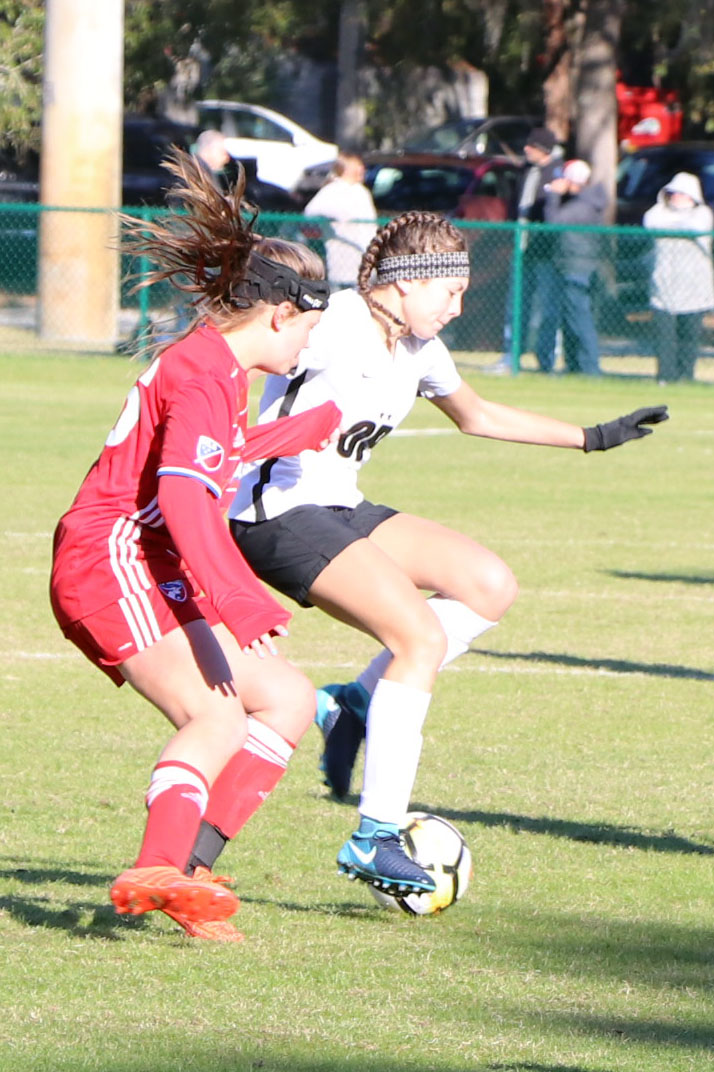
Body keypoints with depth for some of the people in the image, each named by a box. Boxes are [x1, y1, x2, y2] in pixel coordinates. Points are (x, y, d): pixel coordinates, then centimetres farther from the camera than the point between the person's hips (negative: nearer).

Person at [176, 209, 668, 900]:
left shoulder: (420, 350, 12)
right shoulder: (330, 326, -15)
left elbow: (477, 416, 29)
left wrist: (594, 438, 29)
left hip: (341, 509, 10)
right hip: (280, 514, -10)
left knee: (491, 587, 1)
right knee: (422, 635, -20)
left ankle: (354, 706, 5)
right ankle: (374, 839, -18)